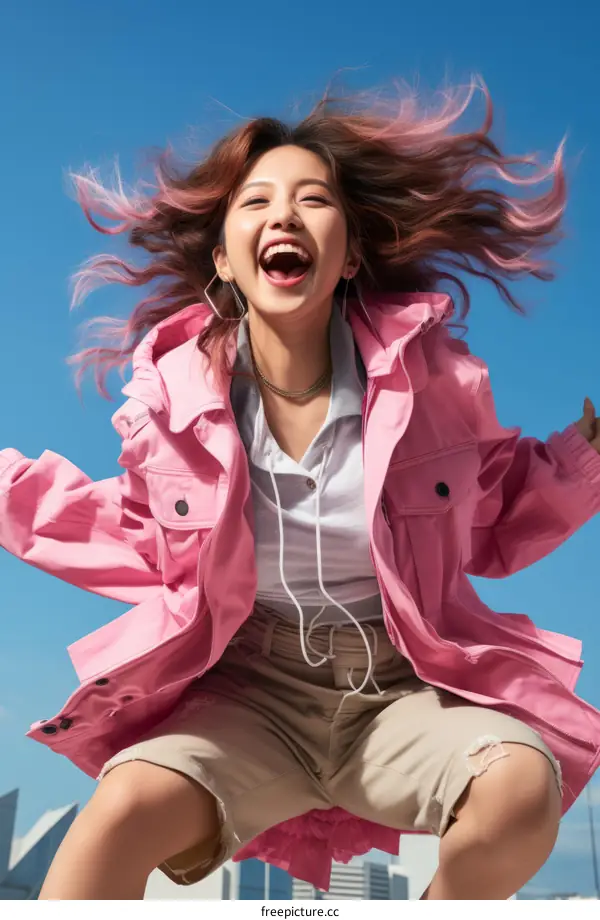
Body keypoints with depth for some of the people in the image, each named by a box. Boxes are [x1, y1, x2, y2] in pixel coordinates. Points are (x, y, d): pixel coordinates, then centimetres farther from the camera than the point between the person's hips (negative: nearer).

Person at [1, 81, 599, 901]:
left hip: (407, 687, 1)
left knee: (523, 787, -29)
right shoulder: (175, 391, -4)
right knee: (123, 810, -29)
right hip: (250, 692, 0)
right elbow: (148, 539, 11)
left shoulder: (428, 372, -5)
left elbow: (494, 527, 9)